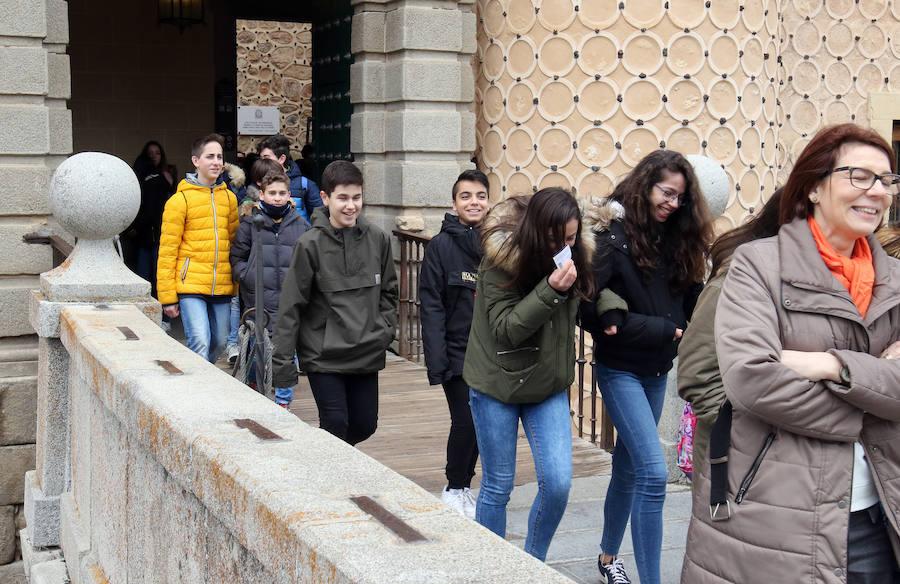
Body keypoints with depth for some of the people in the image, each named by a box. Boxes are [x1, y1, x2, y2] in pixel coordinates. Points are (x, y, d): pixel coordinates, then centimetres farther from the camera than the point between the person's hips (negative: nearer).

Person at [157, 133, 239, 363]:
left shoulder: (228, 197, 13)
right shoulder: (180, 199, -3)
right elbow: (167, 250, -4)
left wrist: (236, 285, 17)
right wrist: (167, 296, -7)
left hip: (221, 287, 5)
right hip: (190, 286, -5)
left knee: (219, 342, 11)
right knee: (199, 343, -14)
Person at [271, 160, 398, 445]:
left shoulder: (377, 239, 2)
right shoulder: (310, 244, -10)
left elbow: (389, 291, 17)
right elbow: (291, 306, -8)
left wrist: (385, 327, 2)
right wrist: (283, 361, -10)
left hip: (367, 354, 4)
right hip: (323, 355, -4)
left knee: (365, 424, 11)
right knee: (335, 424, -6)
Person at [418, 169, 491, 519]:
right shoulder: (441, 246, -5)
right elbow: (431, 307, -7)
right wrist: (436, 362, -13)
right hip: (457, 354, -4)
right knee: (465, 422, -6)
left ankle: (462, 486, 26)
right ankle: (455, 489, 14)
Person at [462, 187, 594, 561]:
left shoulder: (575, 254, -5)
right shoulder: (501, 258, -19)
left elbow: (586, 297, 15)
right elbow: (505, 329, -21)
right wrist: (550, 290, -32)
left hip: (548, 387, 4)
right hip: (498, 385, -4)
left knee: (558, 483, -4)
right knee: (498, 487, 6)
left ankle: (533, 563, 19)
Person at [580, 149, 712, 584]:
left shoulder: (676, 240, 6)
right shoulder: (613, 238, -14)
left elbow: (690, 302, 4)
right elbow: (593, 312, -20)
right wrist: (665, 330, -17)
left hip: (657, 370, 7)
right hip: (620, 369, -6)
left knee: (628, 466, 19)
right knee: (653, 472, -15)